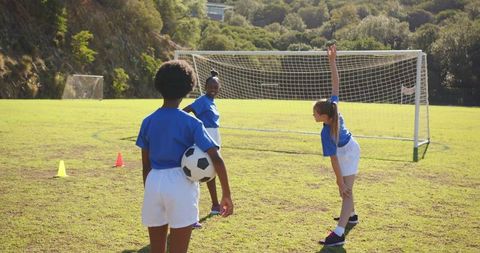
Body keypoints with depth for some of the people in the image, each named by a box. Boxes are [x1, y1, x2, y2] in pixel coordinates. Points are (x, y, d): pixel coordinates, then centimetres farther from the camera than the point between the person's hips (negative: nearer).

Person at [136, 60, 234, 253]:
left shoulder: (148, 122, 4)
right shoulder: (191, 122, -7)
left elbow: (146, 165, 9)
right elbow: (216, 159, -14)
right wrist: (227, 194, -8)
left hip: (154, 183, 4)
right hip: (181, 184, -4)